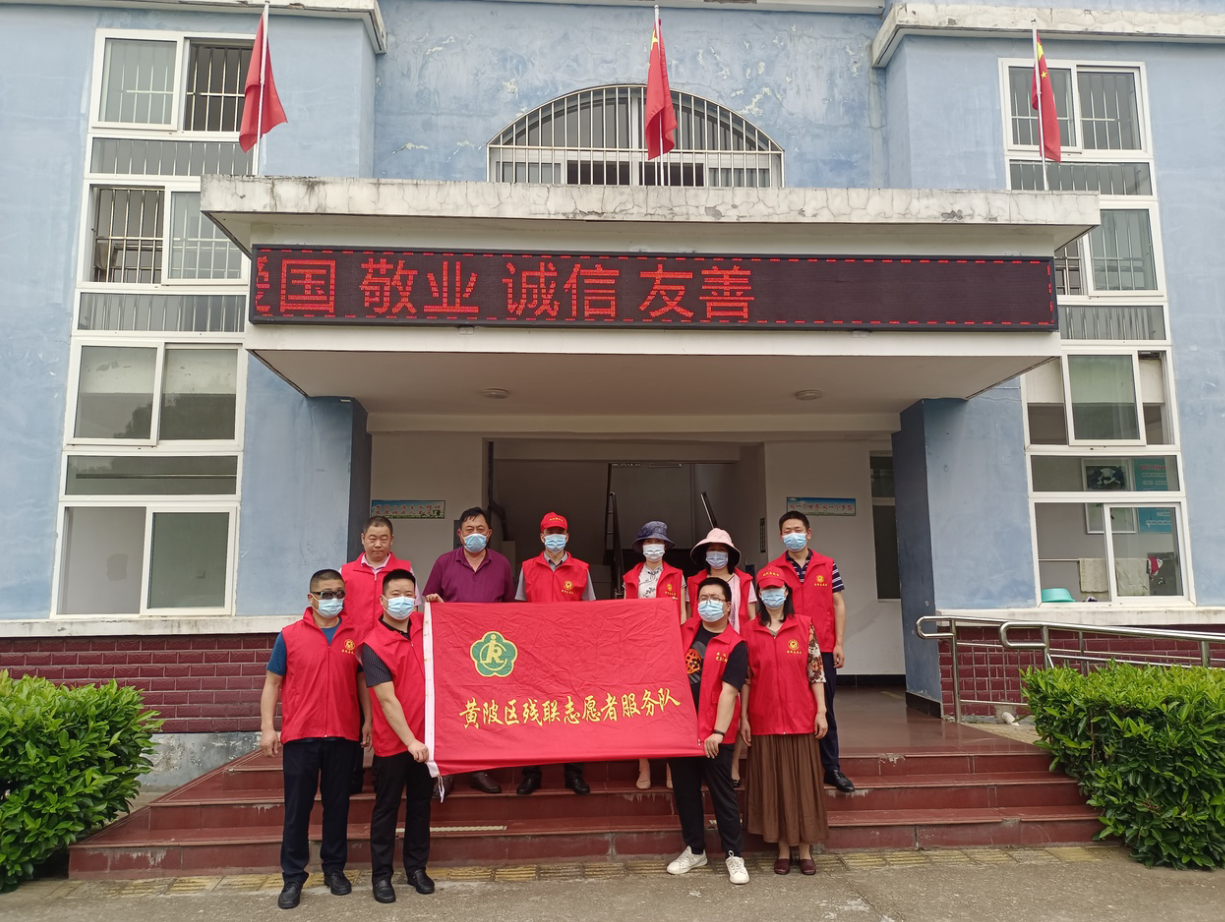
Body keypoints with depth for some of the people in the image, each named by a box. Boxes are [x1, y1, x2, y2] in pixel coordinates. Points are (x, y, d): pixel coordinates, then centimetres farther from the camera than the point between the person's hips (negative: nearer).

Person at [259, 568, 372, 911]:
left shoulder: (355, 636, 3)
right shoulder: (290, 635, -1)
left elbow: (362, 681, 9)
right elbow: (272, 682, 2)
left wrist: (368, 722, 3)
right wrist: (267, 727, -5)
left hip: (343, 735, 1)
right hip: (299, 736, -1)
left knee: (337, 804, 12)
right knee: (297, 807, 7)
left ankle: (334, 868, 26)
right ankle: (293, 877, 19)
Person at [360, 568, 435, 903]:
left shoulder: (424, 627, 0)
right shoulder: (373, 644, -15)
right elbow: (388, 700, -18)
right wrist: (409, 740, -20)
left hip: (424, 737, 5)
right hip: (393, 742, -5)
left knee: (421, 804, 15)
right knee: (386, 808, 9)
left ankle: (416, 868, 30)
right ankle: (381, 875, 23)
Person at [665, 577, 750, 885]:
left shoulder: (736, 646, -10)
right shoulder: (686, 630, 6)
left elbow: (728, 690, -18)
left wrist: (718, 732, -24)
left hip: (713, 733, -5)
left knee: (722, 794, 4)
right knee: (684, 791, 14)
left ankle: (734, 855, 17)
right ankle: (695, 850, 29)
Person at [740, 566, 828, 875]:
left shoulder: (804, 626, 1)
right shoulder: (749, 630, 2)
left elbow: (816, 671, 1)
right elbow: (745, 677, 3)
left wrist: (821, 711, -3)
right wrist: (743, 717, 0)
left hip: (800, 718, 0)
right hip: (764, 719, 1)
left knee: (803, 781, 6)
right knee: (772, 782, 6)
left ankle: (806, 850, 18)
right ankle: (783, 850, 18)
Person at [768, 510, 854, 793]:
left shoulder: (827, 566, 5)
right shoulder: (773, 569, 3)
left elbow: (838, 605, 5)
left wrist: (839, 643, -1)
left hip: (823, 649, 1)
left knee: (825, 708, 8)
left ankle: (831, 767, 17)